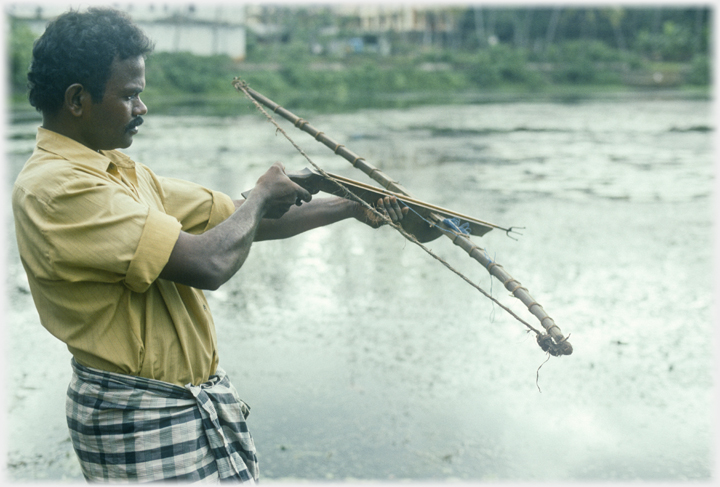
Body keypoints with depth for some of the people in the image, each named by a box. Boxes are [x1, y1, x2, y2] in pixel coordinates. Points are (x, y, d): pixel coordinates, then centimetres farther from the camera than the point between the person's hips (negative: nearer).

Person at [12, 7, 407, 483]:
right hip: (139, 419, -8)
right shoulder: (54, 187, -20)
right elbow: (209, 263, -28)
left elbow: (239, 222, 12)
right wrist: (261, 196, -9)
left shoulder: (122, 171, 10)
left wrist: (352, 206, 10)